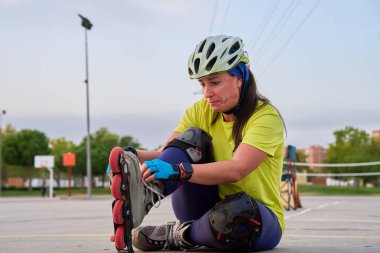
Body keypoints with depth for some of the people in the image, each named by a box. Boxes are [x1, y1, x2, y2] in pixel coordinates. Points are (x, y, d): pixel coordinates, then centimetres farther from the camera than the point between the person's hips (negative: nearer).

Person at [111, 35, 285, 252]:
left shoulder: (266, 117, -15)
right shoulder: (202, 110, 4)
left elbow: (235, 170, -31)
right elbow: (166, 154, -8)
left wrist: (177, 170, -44)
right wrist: (135, 156, -30)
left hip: (257, 220, -4)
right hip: (210, 207, 4)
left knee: (237, 208, -41)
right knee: (193, 138, -17)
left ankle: (180, 235, -13)